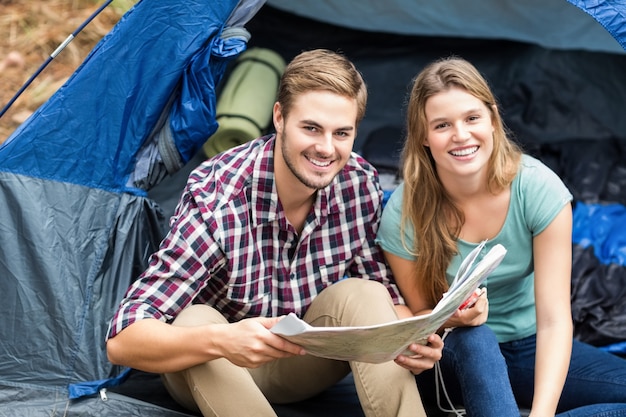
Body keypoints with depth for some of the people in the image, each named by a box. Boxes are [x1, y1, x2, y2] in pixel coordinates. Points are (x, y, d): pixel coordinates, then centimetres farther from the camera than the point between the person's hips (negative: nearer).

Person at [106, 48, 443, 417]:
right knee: (195, 321, -35)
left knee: (363, 295, -24)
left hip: (301, 365, 3)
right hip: (211, 372, -3)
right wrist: (220, 341, -54)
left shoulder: (360, 185, -17)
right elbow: (122, 341, -35)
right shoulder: (215, 200, -32)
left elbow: (387, 289, -4)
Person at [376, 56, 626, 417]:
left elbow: (554, 320, -21)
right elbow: (418, 315, -5)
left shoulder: (539, 188, -18)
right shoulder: (404, 213, -18)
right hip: (454, 358, -2)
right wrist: (453, 318, -31)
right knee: (472, 338, -37)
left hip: (529, 348, 2)